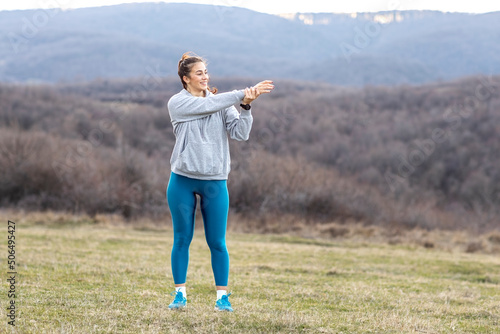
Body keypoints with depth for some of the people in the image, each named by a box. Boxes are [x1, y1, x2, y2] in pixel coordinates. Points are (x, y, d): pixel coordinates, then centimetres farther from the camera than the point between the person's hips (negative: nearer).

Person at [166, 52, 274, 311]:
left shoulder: (222, 102, 7)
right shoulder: (177, 103, -2)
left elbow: (241, 133, -4)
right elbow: (209, 105, -17)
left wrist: (246, 106, -19)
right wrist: (243, 94, -19)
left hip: (215, 182, 2)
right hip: (183, 181, -1)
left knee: (217, 242, 2)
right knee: (182, 239, 7)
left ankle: (222, 296, 9)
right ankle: (180, 294, 17)